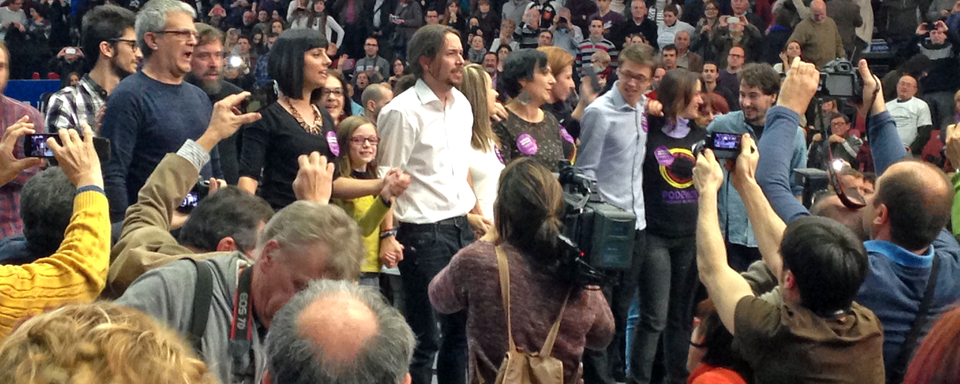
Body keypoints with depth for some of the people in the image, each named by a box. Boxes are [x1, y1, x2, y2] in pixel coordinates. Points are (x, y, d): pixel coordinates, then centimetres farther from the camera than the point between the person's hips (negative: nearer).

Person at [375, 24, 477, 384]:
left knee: (461, 327, 16)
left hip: (461, 227, 7)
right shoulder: (402, 112, -13)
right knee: (424, 336, 2)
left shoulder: (462, 105, 9)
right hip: (423, 232, -7)